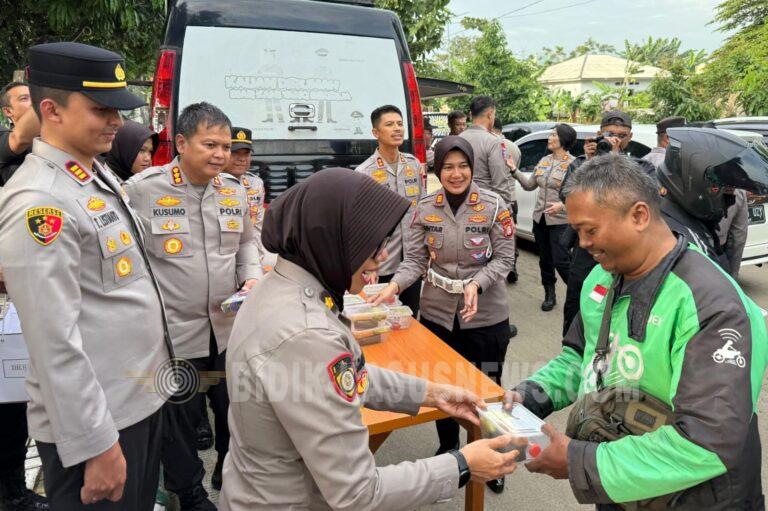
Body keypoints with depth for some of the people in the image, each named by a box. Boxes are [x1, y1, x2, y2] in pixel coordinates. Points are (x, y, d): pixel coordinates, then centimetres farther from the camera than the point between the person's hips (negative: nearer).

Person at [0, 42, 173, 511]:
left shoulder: (101, 175, 7)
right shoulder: (39, 202, -21)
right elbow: (56, 343, -24)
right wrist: (95, 446, -20)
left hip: (144, 397, 8)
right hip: (97, 419, -8)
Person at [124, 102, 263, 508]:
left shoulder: (234, 189, 4)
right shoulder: (142, 189, -11)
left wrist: (252, 276, -1)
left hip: (230, 326, 5)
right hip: (174, 331, -4)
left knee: (234, 409, 19)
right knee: (180, 419, 13)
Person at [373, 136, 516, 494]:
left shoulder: (493, 207, -9)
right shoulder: (424, 209, -2)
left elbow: (504, 258, -8)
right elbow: (415, 259, -3)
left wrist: (476, 284, -24)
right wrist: (394, 286, -20)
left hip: (485, 315, -2)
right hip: (436, 313, 2)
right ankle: (448, 448, 43)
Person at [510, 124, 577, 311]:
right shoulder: (544, 161, 9)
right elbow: (530, 185, 12)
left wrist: (562, 205, -28)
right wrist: (514, 171, 3)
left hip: (560, 221, -6)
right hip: (540, 218, 6)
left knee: (561, 261, -6)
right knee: (545, 260, 14)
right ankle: (549, 296, 28)